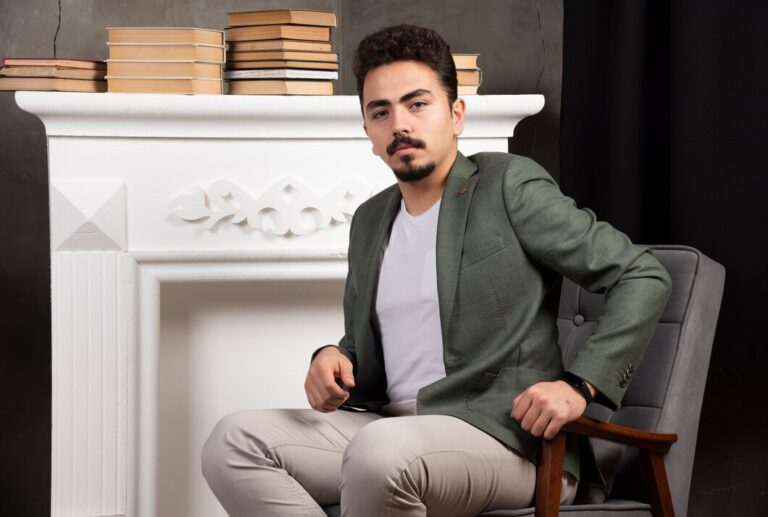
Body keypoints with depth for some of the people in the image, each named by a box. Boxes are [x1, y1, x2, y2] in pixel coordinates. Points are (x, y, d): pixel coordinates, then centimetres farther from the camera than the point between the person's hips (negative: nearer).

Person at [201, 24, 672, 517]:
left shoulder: (510, 185, -2)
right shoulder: (370, 221, 18)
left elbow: (644, 277, -3)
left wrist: (579, 384, -14)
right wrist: (333, 360, 3)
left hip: (505, 438, -6)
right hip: (388, 428, 7)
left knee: (380, 450, -37)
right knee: (236, 441, -14)